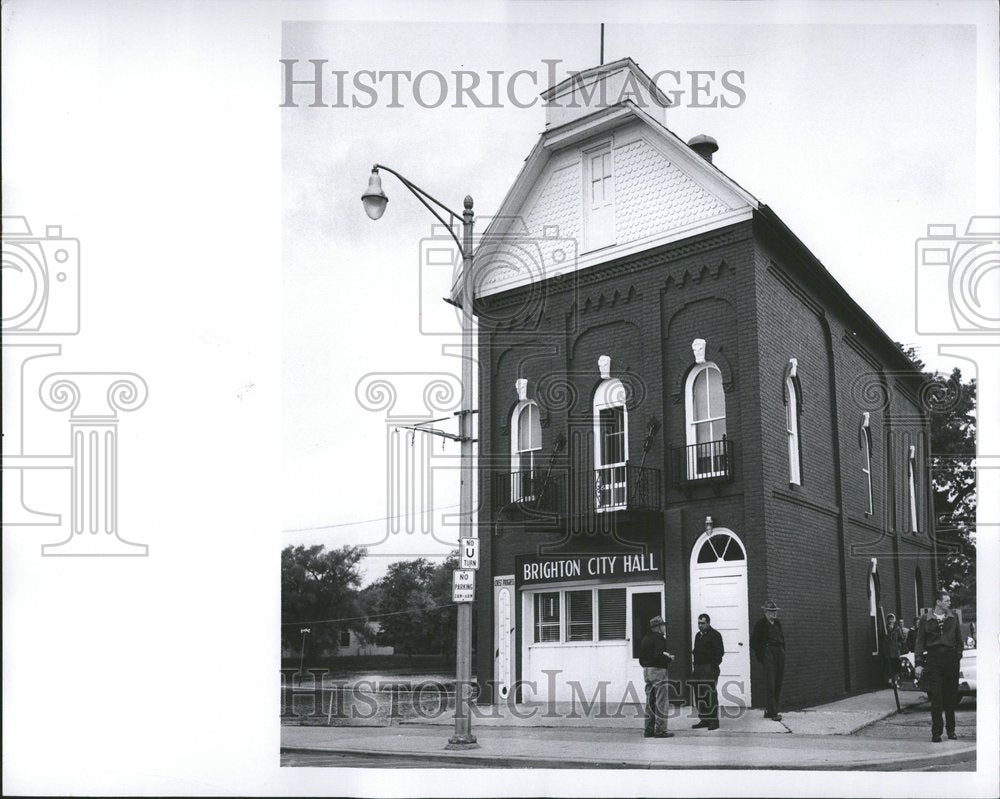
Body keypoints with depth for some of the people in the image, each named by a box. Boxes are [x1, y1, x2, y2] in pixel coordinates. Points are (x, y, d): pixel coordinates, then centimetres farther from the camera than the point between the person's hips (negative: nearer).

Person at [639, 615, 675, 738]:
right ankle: (660, 730, -5)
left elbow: (641, 658, 15)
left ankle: (649, 729, 14)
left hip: (646, 671, 9)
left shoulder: (645, 639, 14)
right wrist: (669, 659, -8)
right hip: (658, 671, -9)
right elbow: (658, 656, -23)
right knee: (661, 702, -5)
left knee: (650, 702, 12)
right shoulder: (659, 638, -12)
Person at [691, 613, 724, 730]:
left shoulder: (715, 635, -5)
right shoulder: (698, 635, 19)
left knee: (710, 696, -8)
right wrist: (694, 665, 15)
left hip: (709, 669, -8)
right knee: (699, 696, 7)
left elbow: (719, 652, -10)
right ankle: (703, 720, 15)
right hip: (698, 669, 8)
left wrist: (713, 666, -16)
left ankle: (714, 721, -3)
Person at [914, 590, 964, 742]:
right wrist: (918, 664, -3)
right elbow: (920, 642, 3)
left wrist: (958, 654, 7)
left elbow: (959, 639, 17)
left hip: (950, 658, 2)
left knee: (951, 696, 7)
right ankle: (936, 732, 0)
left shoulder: (953, 618, 9)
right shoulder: (925, 620, 2)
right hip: (933, 660, -2)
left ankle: (951, 730, 20)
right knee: (936, 697, -5)